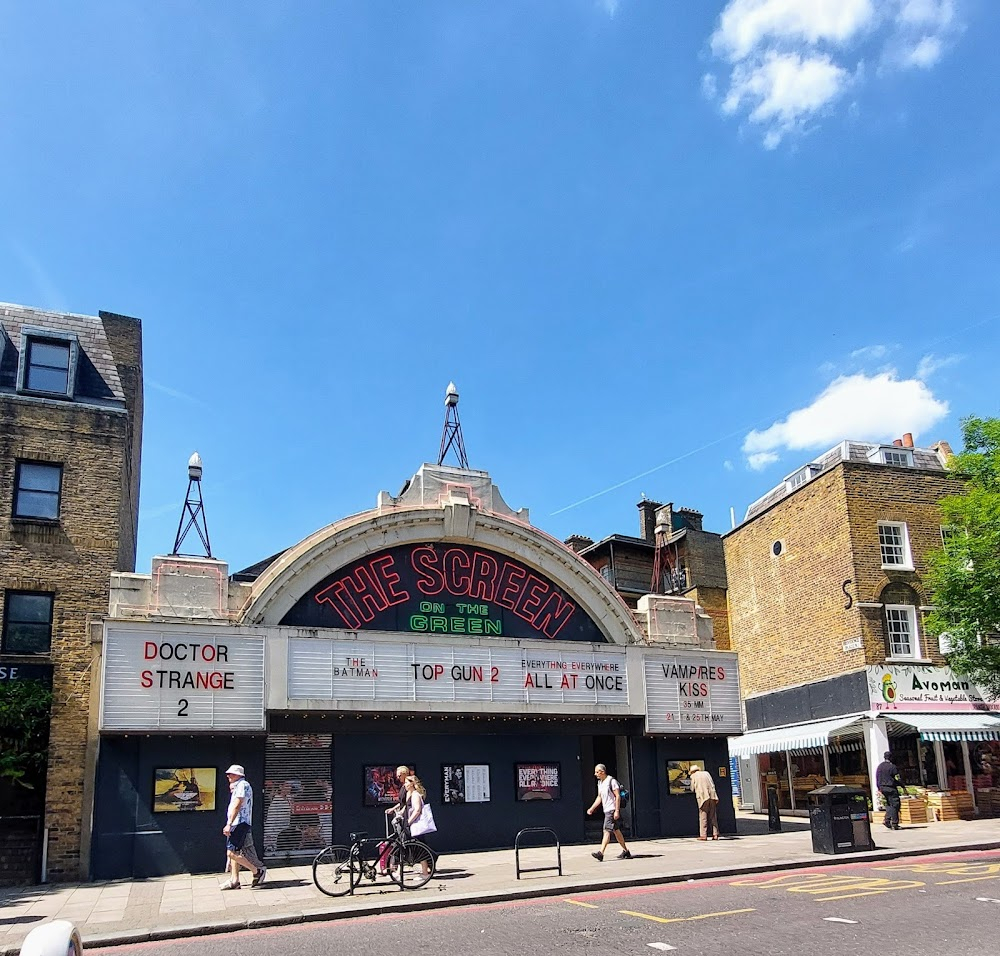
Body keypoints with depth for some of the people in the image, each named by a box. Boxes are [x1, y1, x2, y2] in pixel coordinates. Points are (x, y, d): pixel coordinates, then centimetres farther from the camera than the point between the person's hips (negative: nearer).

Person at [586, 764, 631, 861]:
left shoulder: (611, 781, -12)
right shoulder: (600, 783, 14)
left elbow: (618, 796, -15)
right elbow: (599, 797, 23)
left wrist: (617, 811, -20)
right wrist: (592, 808, 16)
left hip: (612, 810, -9)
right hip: (607, 810, 9)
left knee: (607, 831, -14)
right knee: (616, 831, 13)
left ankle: (601, 853, -20)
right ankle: (626, 852, 22)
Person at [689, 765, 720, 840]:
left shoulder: (693, 776, 9)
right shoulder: (706, 773, 18)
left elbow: (692, 789, 9)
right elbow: (713, 785, 12)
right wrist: (716, 797, 10)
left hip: (702, 797, -4)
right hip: (712, 796, 4)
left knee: (703, 816, -1)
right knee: (713, 816, 9)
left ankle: (703, 835, -4)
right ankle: (715, 834, 7)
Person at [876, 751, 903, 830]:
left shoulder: (879, 766, 11)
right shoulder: (892, 766, -12)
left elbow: (877, 778, 15)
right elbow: (897, 779, -12)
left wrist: (879, 789, 21)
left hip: (882, 788, 7)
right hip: (891, 788, -7)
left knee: (889, 804, 17)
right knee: (894, 805, -1)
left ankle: (887, 820, 3)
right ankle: (894, 824, 0)